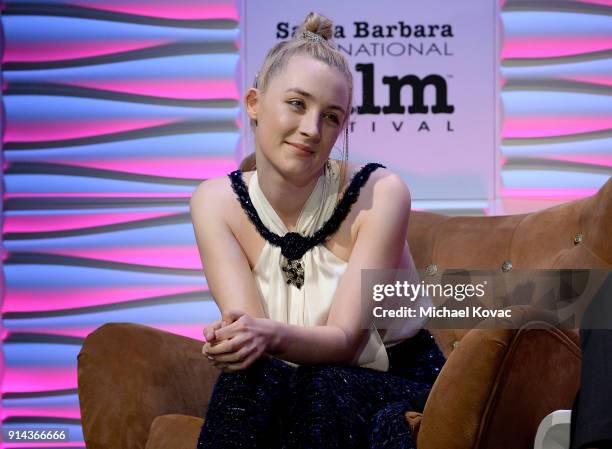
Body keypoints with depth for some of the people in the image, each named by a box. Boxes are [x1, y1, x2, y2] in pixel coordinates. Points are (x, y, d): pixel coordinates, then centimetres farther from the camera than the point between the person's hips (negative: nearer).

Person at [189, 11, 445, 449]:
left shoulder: (380, 194, -16)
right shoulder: (216, 202, -7)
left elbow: (345, 339, -20)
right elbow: (247, 325, -17)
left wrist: (272, 335, -42)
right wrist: (233, 339, -43)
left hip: (398, 382, -2)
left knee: (324, 390, -35)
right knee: (248, 378, -33)